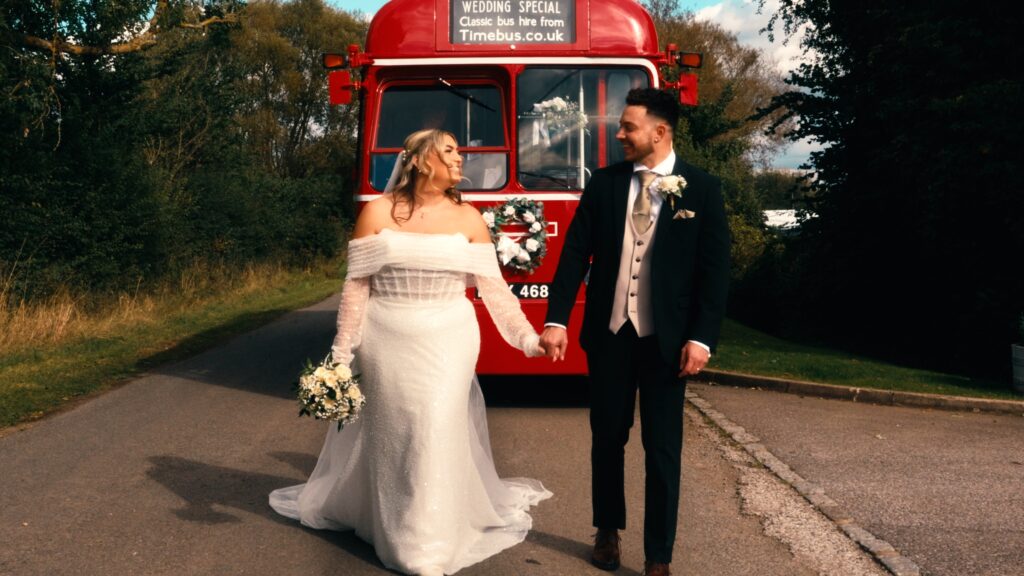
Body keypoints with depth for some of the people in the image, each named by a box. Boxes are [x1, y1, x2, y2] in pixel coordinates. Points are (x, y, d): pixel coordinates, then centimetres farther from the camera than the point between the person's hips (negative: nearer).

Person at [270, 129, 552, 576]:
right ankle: (389, 526, 29)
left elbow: (493, 288, 0)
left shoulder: (468, 218, 1)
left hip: (447, 343, 1)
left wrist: (528, 338, -8)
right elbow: (357, 287, -2)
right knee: (389, 436, 9)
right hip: (388, 342, -1)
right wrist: (342, 353, -2)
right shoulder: (377, 212, -3)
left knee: (439, 435, 0)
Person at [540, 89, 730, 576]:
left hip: (666, 339, -2)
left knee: (662, 449, 4)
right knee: (607, 438, 14)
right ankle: (608, 530, 34)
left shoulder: (702, 188, -3)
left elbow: (715, 269, -5)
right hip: (608, 333, 3)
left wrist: (701, 338, -12)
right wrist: (556, 320, -8)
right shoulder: (603, 183, 3)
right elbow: (575, 254, 0)